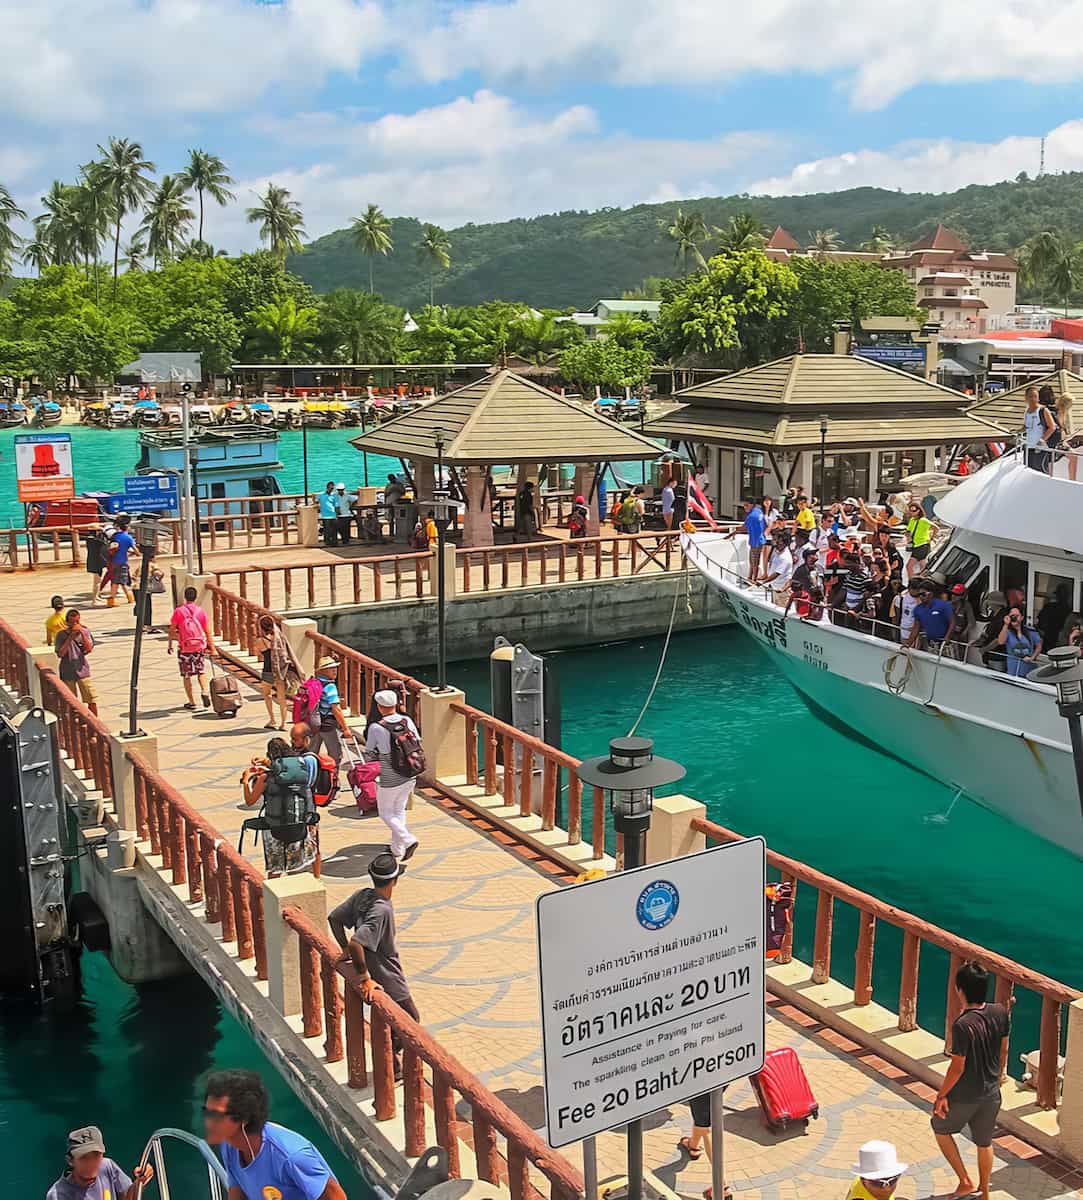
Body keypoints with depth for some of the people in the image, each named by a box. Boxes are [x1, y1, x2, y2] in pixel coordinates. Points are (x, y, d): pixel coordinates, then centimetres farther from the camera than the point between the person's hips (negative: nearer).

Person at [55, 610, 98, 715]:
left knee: (92, 699, -3)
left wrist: (82, 633, -19)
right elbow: (60, 653, -11)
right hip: (67, 672, 0)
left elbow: (89, 648, -11)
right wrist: (70, 638, -16)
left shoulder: (84, 631, 0)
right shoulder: (61, 634, -4)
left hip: (82, 669, 0)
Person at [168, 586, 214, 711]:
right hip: (199, 646, 1)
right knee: (201, 671, 19)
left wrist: (170, 645, 8)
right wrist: (211, 646, 8)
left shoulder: (178, 611, -5)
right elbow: (207, 631, 1)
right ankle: (204, 692, -5)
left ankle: (192, 703, 12)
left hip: (184, 648, -1)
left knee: (186, 675, 10)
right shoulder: (200, 611, -1)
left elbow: (172, 629, -3)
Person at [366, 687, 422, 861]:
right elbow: (418, 744, 3)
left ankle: (408, 840, -4)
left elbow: (369, 755, -9)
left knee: (385, 812, 13)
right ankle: (397, 848, 28)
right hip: (410, 776, 5)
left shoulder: (376, 728, -19)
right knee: (399, 810, 21)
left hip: (389, 780, -5)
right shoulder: (407, 721, -7)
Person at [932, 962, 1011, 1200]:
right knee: (984, 1142, 24)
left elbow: (957, 1067, -24)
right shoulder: (1000, 1013, -11)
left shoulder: (963, 1025, -30)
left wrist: (941, 1095, -10)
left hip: (964, 1096, -5)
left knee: (941, 1128, 22)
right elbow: (1003, 1045, 4)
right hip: (991, 1092, 6)